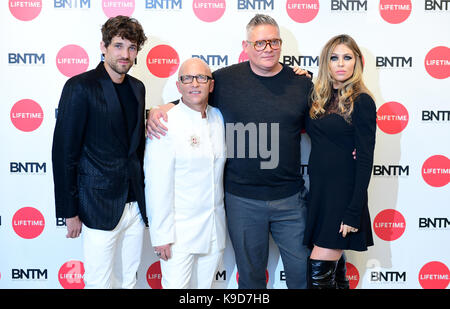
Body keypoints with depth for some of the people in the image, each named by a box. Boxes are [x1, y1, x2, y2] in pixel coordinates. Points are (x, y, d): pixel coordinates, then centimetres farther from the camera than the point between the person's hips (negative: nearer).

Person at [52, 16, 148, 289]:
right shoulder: (81, 87, -11)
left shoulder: (137, 88, 9)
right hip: (99, 207, -6)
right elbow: (64, 152, -11)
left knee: (129, 278, 17)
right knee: (99, 282, 5)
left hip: (135, 204, 6)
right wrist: (70, 212, -10)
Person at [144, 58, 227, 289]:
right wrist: (161, 234, -14)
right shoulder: (165, 124, -12)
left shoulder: (219, 118, 6)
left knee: (205, 285, 16)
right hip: (180, 231, -5)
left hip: (215, 228, 6)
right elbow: (157, 185, -13)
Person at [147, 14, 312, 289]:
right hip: (241, 199, 0)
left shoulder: (302, 83, 2)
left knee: (302, 269, 11)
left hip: (290, 198, 1)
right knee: (250, 274, 15)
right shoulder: (225, 79, -2)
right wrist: (159, 110, -8)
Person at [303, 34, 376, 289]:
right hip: (318, 190, 6)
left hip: (343, 193, -6)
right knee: (335, 265, 14)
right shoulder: (320, 98, 10)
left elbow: (365, 160, -12)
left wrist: (354, 212, -16)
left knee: (320, 270, -7)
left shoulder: (361, 101, -8)